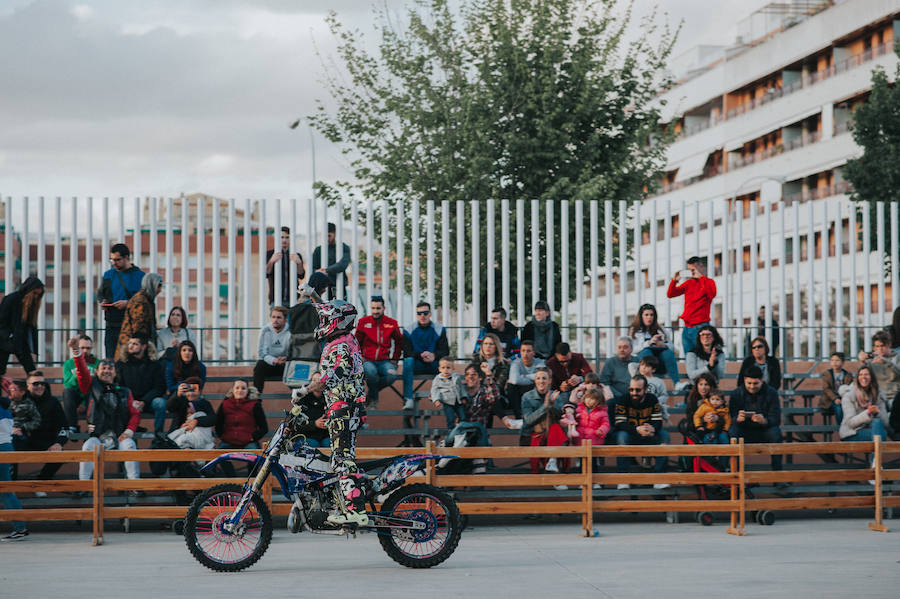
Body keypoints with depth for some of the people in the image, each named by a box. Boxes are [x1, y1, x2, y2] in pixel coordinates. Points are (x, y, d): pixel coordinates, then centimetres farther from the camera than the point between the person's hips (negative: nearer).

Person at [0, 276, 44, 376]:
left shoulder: (32, 304, 9)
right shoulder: (11, 299, -9)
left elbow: (33, 328, 12)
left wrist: (34, 351, 8)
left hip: (22, 343, 6)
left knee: (32, 372, -4)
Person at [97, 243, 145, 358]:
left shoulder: (139, 276, -2)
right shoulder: (108, 275, 14)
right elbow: (100, 293, 27)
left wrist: (128, 303, -18)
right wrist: (102, 301, 4)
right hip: (112, 326, 4)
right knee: (111, 360, 3)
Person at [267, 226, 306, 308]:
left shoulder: (296, 256, 12)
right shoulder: (269, 254, 8)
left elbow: (301, 276, -2)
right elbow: (266, 274, -5)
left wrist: (299, 263, -22)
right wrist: (271, 261, -25)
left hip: (293, 299, 1)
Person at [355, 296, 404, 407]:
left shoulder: (391, 323, 6)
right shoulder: (363, 322, 4)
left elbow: (399, 342, 21)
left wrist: (395, 359, 10)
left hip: (384, 361, 1)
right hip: (367, 361, -1)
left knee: (392, 375, -32)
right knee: (370, 371, -37)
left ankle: (370, 392, -3)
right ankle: (374, 397, -7)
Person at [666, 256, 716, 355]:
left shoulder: (708, 282, 2)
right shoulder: (689, 283, 16)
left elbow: (711, 294, -21)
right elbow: (670, 294, 15)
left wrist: (701, 277, -17)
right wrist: (674, 281, -2)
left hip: (700, 327, -6)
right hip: (687, 327, 6)